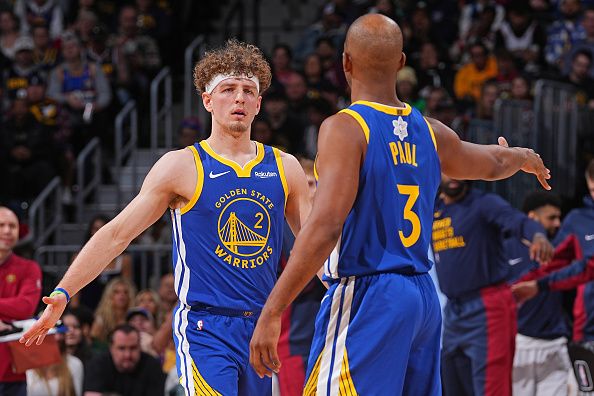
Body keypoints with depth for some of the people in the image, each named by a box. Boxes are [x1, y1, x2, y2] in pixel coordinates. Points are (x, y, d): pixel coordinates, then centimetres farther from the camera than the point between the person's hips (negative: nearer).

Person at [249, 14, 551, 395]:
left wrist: (271, 313, -22)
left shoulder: (345, 129, -11)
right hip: (424, 299, 8)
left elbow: (326, 227, -22)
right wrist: (525, 157, 56)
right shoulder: (430, 133, 10)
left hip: (364, 299, -7)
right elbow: (494, 164, 31)